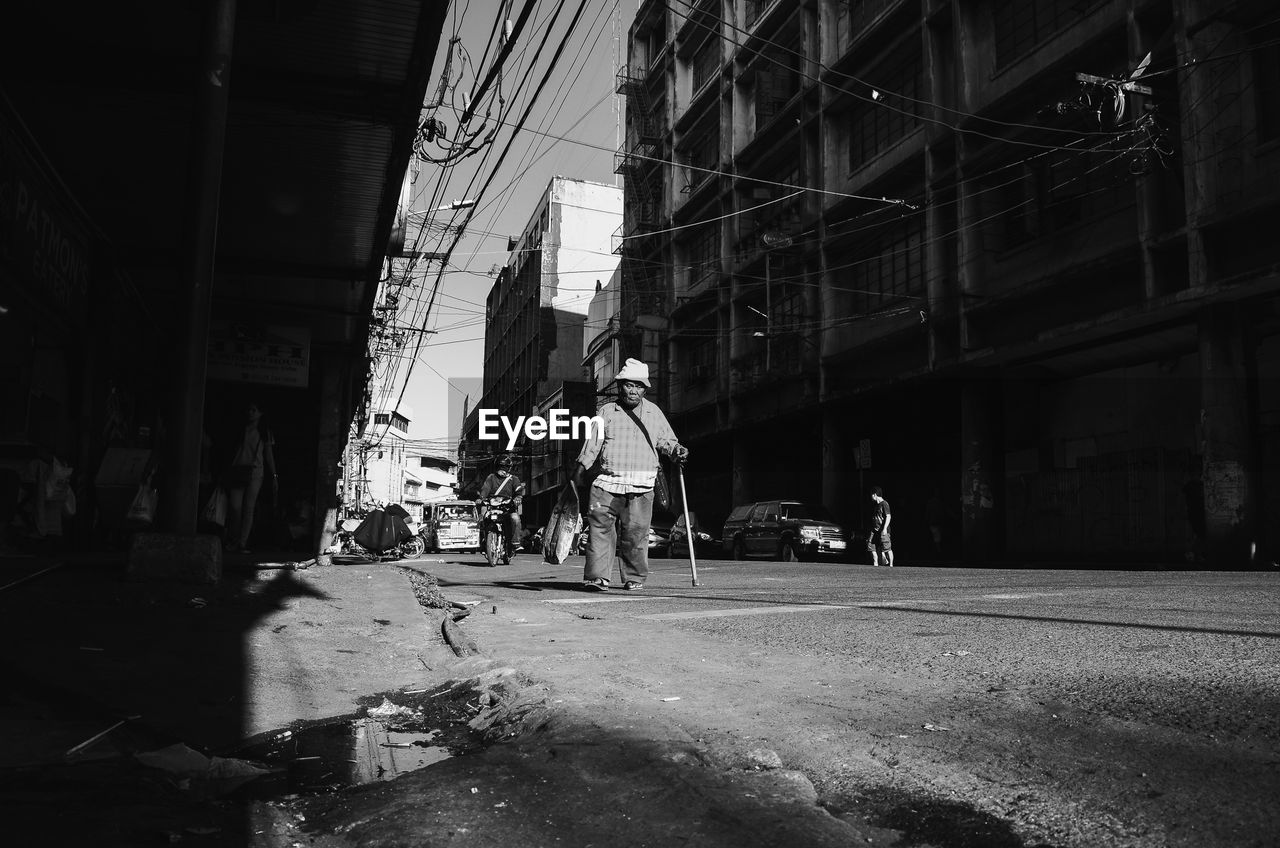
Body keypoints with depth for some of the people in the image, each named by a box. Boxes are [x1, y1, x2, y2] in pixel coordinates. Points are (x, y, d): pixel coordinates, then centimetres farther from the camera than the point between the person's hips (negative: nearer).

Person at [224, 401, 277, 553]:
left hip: (255, 473, -1)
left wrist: (274, 476, 7)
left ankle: (242, 543, -7)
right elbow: (231, 451, 15)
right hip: (237, 471, 1)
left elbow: (269, 455, 13)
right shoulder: (240, 431, 15)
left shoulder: (264, 433, 13)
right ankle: (232, 541, 3)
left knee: (249, 508, -7)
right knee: (235, 507, -10)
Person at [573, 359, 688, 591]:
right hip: (607, 482, -1)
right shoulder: (607, 411, 9)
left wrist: (676, 450, 2)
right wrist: (581, 469, 5)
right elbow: (592, 443, 10)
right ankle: (597, 577, -7)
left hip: (641, 487, 1)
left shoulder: (654, 413, 14)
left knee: (636, 533, 0)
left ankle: (634, 578, 14)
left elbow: (665, 440, 22)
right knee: (599, 528, -9)